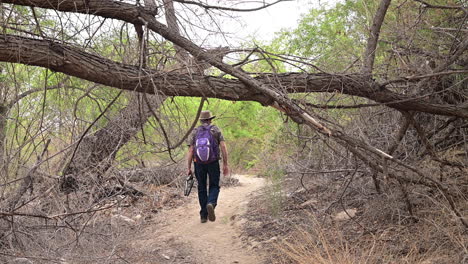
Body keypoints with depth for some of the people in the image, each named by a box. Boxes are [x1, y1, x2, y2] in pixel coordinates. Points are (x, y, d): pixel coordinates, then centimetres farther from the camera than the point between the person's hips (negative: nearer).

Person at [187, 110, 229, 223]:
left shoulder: (194, 132, 8)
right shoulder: (216, 130, 6)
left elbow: (190, 151, -1)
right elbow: (223, 147, -4)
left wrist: (189, 168, 1)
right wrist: (225, 164, -1)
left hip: (199, 164, 1)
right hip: (213, 163, -1)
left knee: (202, 188, 12)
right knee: (214, 186, 11)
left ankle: (203, 215, 12)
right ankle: (211, 204, -19)